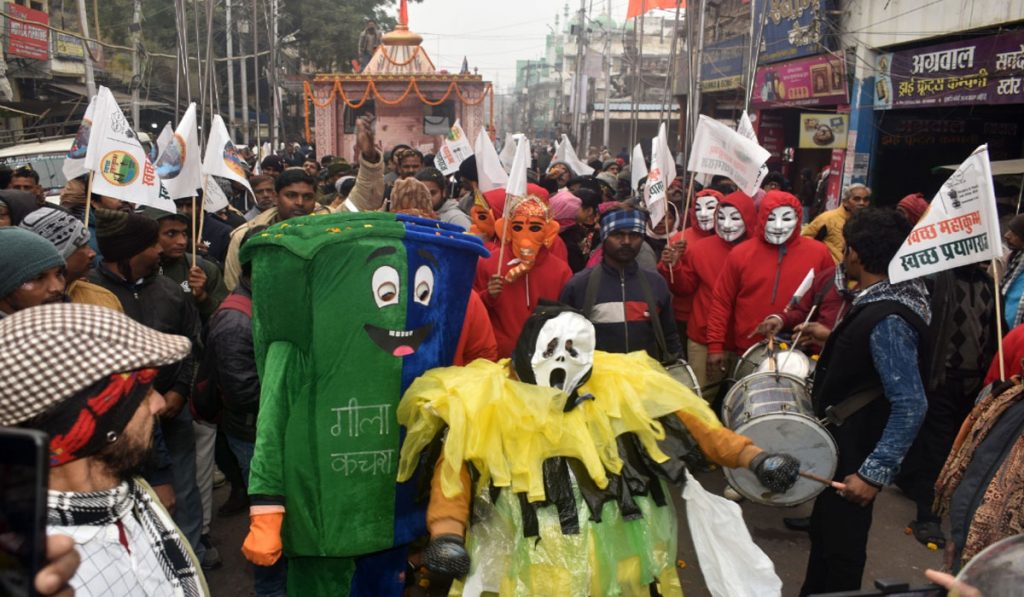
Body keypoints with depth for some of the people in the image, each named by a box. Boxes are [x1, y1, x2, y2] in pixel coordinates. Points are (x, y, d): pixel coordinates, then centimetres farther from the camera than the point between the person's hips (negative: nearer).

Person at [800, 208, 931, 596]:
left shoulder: (887, 319, -28)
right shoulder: (879, 302, 2)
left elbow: (911, 406, -30)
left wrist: (875, 472, -28)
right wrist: (836, 342, 19)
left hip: (857, 453, -10)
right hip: (844, 443, 10)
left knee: (841, 546, 8)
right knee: (825, 532, 23)